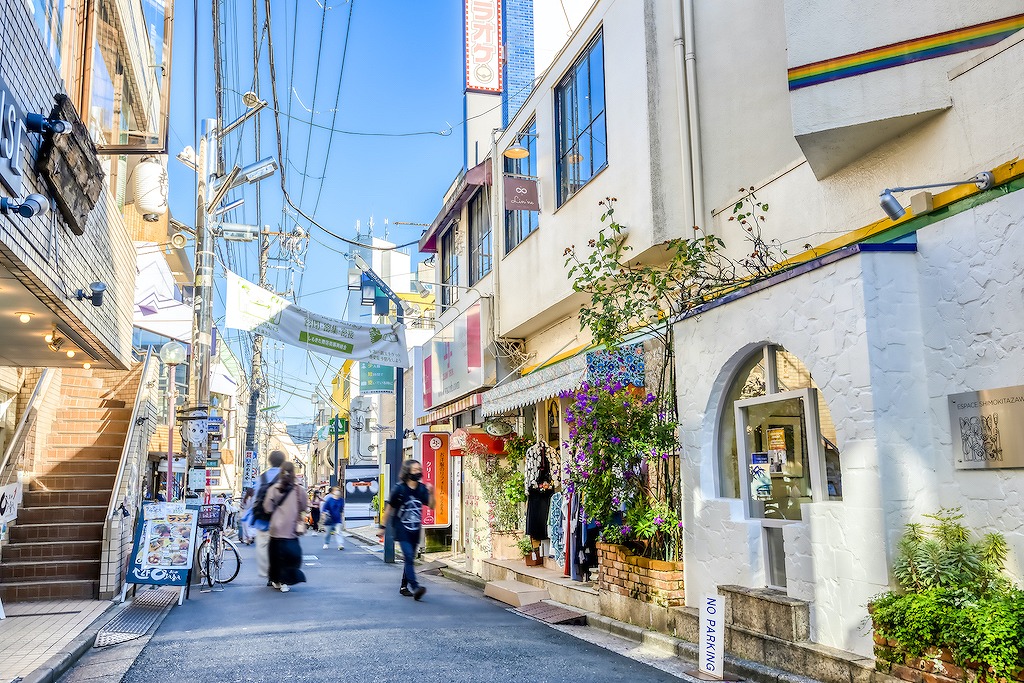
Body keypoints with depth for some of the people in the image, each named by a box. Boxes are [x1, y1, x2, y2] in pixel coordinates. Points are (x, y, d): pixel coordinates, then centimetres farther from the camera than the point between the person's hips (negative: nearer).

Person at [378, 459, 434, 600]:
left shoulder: (422, 488, 1)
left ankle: (404, 586, 25)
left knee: (410, 559, 12)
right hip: (401, 529, -5)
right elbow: (389, 508, -2)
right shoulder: (399, 488, -10)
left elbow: (431, 506, -4)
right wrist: (383, 527, 2)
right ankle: (415, 587, -24)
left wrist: (431, 493, -21)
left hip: (415, 530, 5)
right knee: (409, 556, -17)